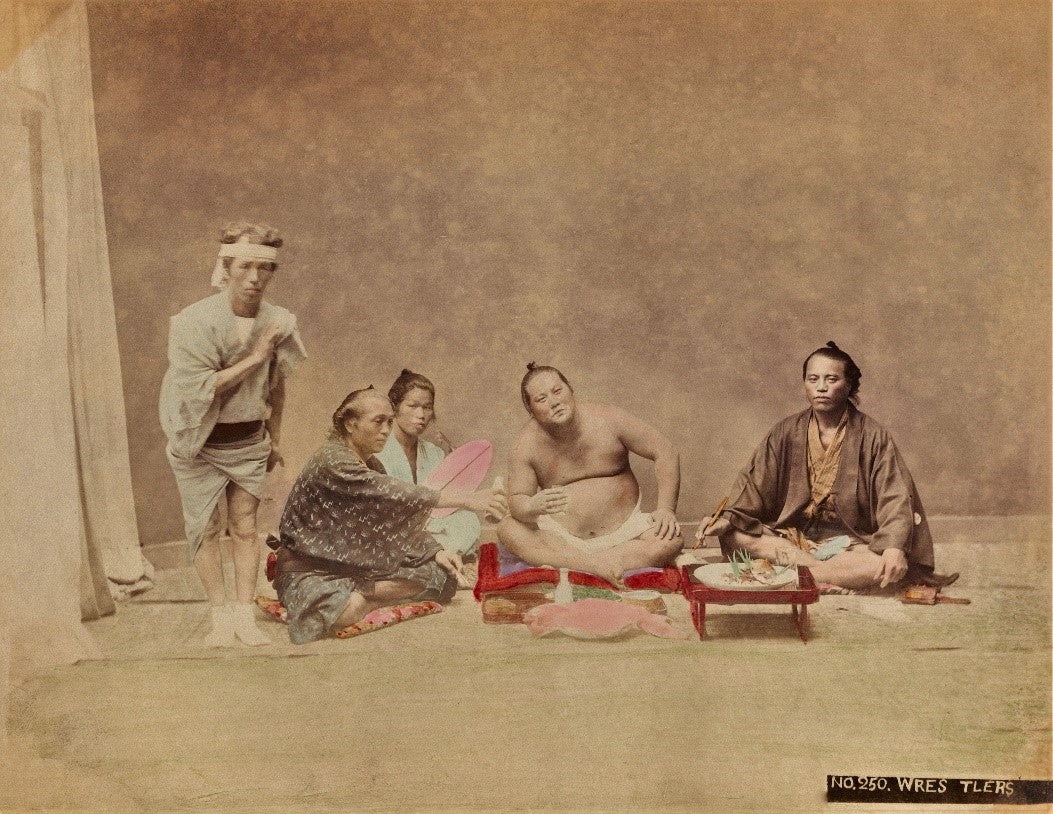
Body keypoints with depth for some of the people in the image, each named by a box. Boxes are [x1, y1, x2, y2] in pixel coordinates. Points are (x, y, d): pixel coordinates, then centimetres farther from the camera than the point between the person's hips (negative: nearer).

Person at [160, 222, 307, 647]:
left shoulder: (278, 322, -3)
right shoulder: (195, 321, -17)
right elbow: (197, 389, -25)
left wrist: (274, 439, 18)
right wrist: (253, 358, -23)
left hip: (249, 441, 3)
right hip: (200, 444, -3)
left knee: (245, 525, 5)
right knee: (207, 528, 1)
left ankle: (244, 616, 10)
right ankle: (221, 615, 12)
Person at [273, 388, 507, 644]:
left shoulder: (371, 465, 9)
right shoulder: (332, 461, -23)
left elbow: (398, 518, 11)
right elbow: (392, 493, -33)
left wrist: (436, 552, -5)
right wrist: (464, 499, -35)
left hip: (356, 563, 8)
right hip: (309, 572, -8)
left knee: (438, 575, -6)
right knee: (350, 609, -39)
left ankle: (351, 596, -6)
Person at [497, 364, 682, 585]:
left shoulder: (609, 420, -9)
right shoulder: (527, 446, -8)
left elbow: (666, 453, -4)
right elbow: (516, 501, -10)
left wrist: (666, 509, -14)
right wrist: (534, 506, -36)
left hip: (623, 530, 0)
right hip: (561, 536, 0)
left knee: (670, 541, -27)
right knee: (508, 530, -26)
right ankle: (597, 565, -33)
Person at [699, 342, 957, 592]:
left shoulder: (872, 436, -5)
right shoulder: (786, 433, 4)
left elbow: (895, 498, -13)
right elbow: (754, 483, -1)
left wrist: (895, 548, -31)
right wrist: (727, 519, -20)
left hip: (850, 540, -2)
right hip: (793, 535, 3)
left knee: (886, 567, -34)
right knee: (732, 536, -23)